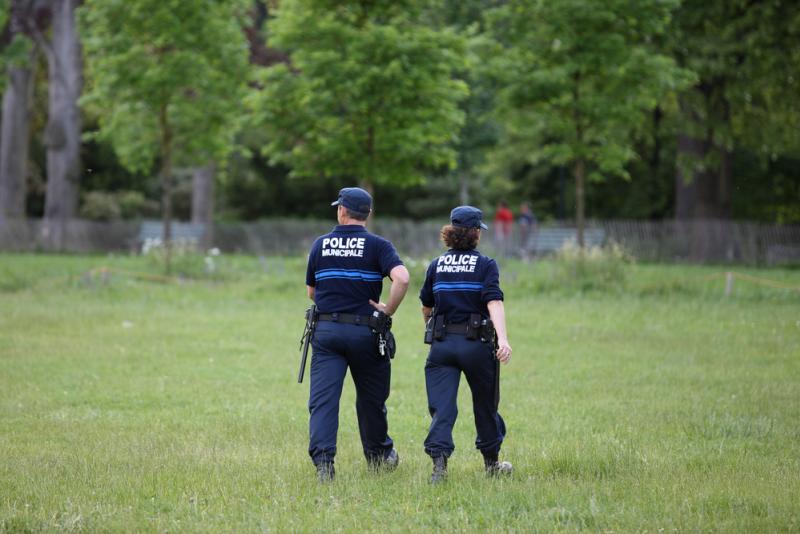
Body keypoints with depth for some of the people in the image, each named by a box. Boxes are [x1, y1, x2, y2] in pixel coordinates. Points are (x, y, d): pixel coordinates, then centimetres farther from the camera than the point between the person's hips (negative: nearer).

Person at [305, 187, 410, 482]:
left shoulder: (320, 244, 5)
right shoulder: (378, 245, -3)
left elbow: (311, 292, 14)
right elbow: (402, 278, -20)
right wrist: (388, 311, -9)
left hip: (325, 331, 1)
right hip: (365, 332, -1)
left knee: (322, 398, -4)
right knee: (371, 397, 17)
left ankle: (322, 460, -20)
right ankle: (378, 455, 32)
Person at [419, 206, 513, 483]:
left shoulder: (436, 266, 8)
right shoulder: (485, 265, -3)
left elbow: (426, 306, 18)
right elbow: (494, 302, -17)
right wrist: (503, 339, -26)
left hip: (441, 344, 2)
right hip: (476, 344, -2)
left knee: (441, 408, -4)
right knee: (485, 405, 17)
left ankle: (439, 459, -26)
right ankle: (491, 462, 31)